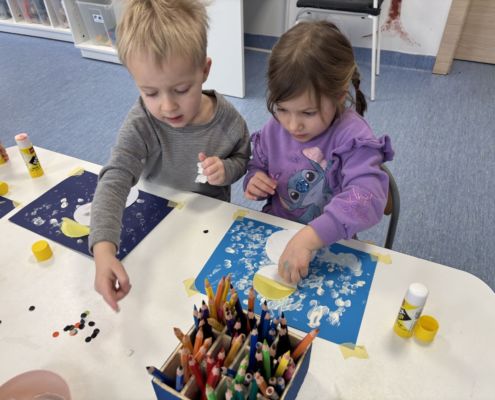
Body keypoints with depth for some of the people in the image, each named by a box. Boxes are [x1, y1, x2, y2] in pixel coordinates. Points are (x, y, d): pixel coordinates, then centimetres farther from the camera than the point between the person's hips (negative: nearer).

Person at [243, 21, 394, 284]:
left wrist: (310, 237, -49)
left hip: (328, 244, -4)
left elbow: (366, 197, -36)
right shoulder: (274, 129, -6)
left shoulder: (352, 137, -21)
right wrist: (254, 181, -13)